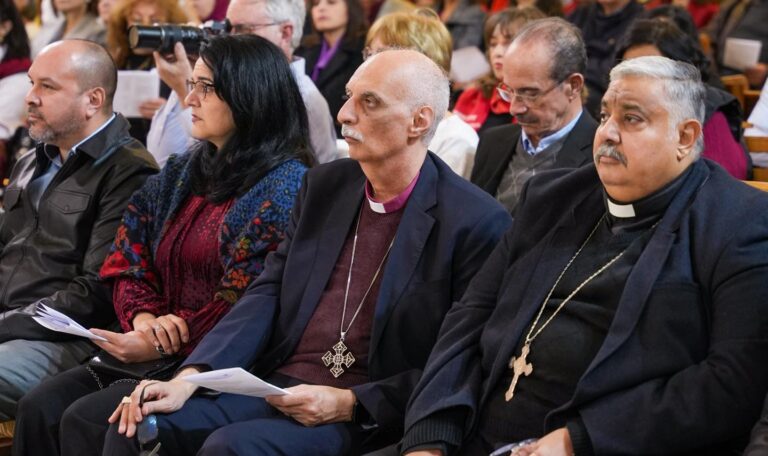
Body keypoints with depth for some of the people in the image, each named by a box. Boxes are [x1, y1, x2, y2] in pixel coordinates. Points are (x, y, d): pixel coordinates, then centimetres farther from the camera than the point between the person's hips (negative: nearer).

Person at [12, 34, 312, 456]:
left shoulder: (283, 185, -9)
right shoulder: (183, 172, 15)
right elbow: (128, 262, 13)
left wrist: (160, 347, -16)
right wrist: (144, 317, -9)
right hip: (157, 348, 8)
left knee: (85, 420, -23)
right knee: (40, 407, -12)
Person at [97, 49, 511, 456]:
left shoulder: (475, 223, -7)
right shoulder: (324, 185, 12)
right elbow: (267, 294, 7)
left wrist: (350, 404, -17)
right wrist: (188, 378, -7)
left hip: (368, 419, -5)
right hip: (274, 386, 6)